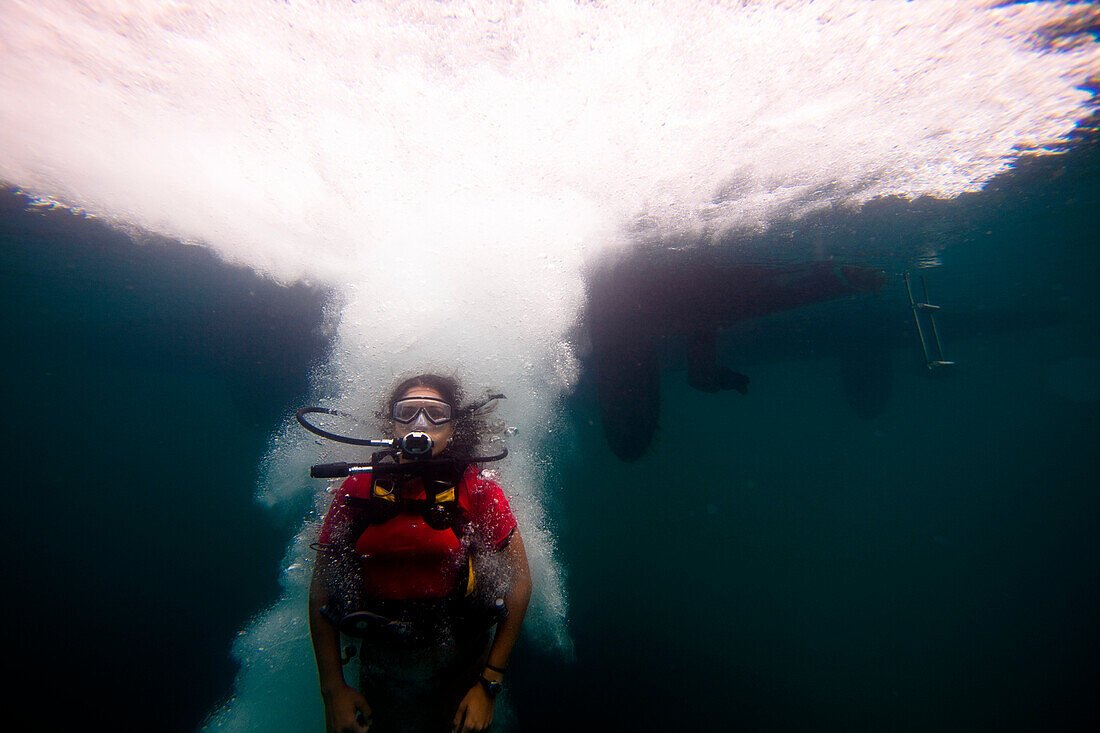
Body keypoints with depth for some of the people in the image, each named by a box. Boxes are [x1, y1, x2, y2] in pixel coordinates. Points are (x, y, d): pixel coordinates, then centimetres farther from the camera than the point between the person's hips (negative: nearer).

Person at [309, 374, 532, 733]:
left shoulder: (477, 490, -14)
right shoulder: (357, 490, -8)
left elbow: (519, 582, -11)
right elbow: (321, 588, -2)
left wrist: (489, 684, -11)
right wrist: (333, 689, -5)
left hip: (462, 668, -2)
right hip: (380, 670, 2)